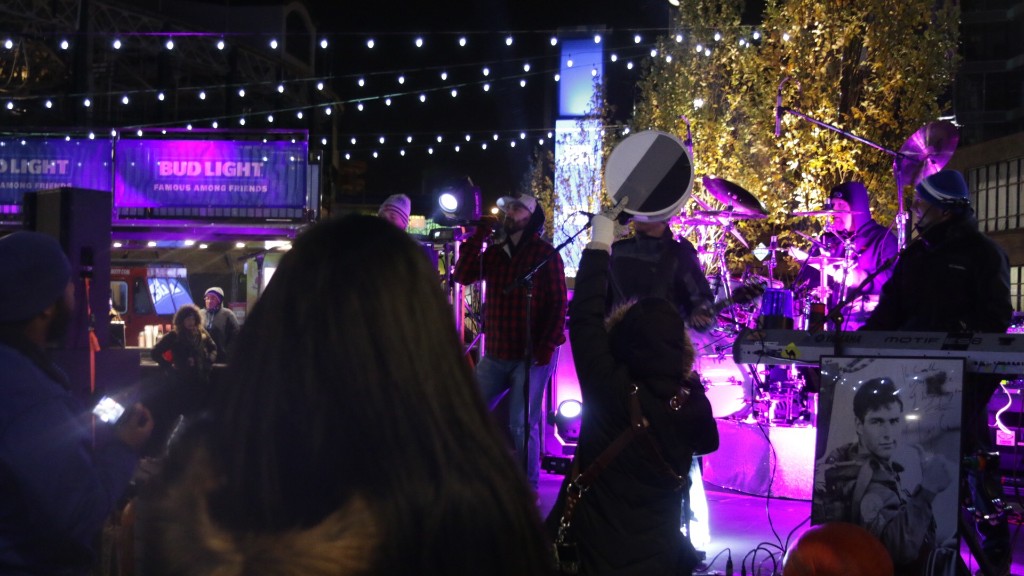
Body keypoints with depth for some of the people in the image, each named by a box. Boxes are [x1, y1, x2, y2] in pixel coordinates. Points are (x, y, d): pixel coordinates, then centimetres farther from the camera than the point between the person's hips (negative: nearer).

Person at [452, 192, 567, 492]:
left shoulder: (545, 253, -5)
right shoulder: (494, 252, 11)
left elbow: (558, 304, -8)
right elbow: (463, 275, -2)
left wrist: (546, 348, -15)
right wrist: (479, 234, -3)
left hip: (532, 355, -6)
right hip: (495, 354, 6)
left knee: (521, 425, -5)